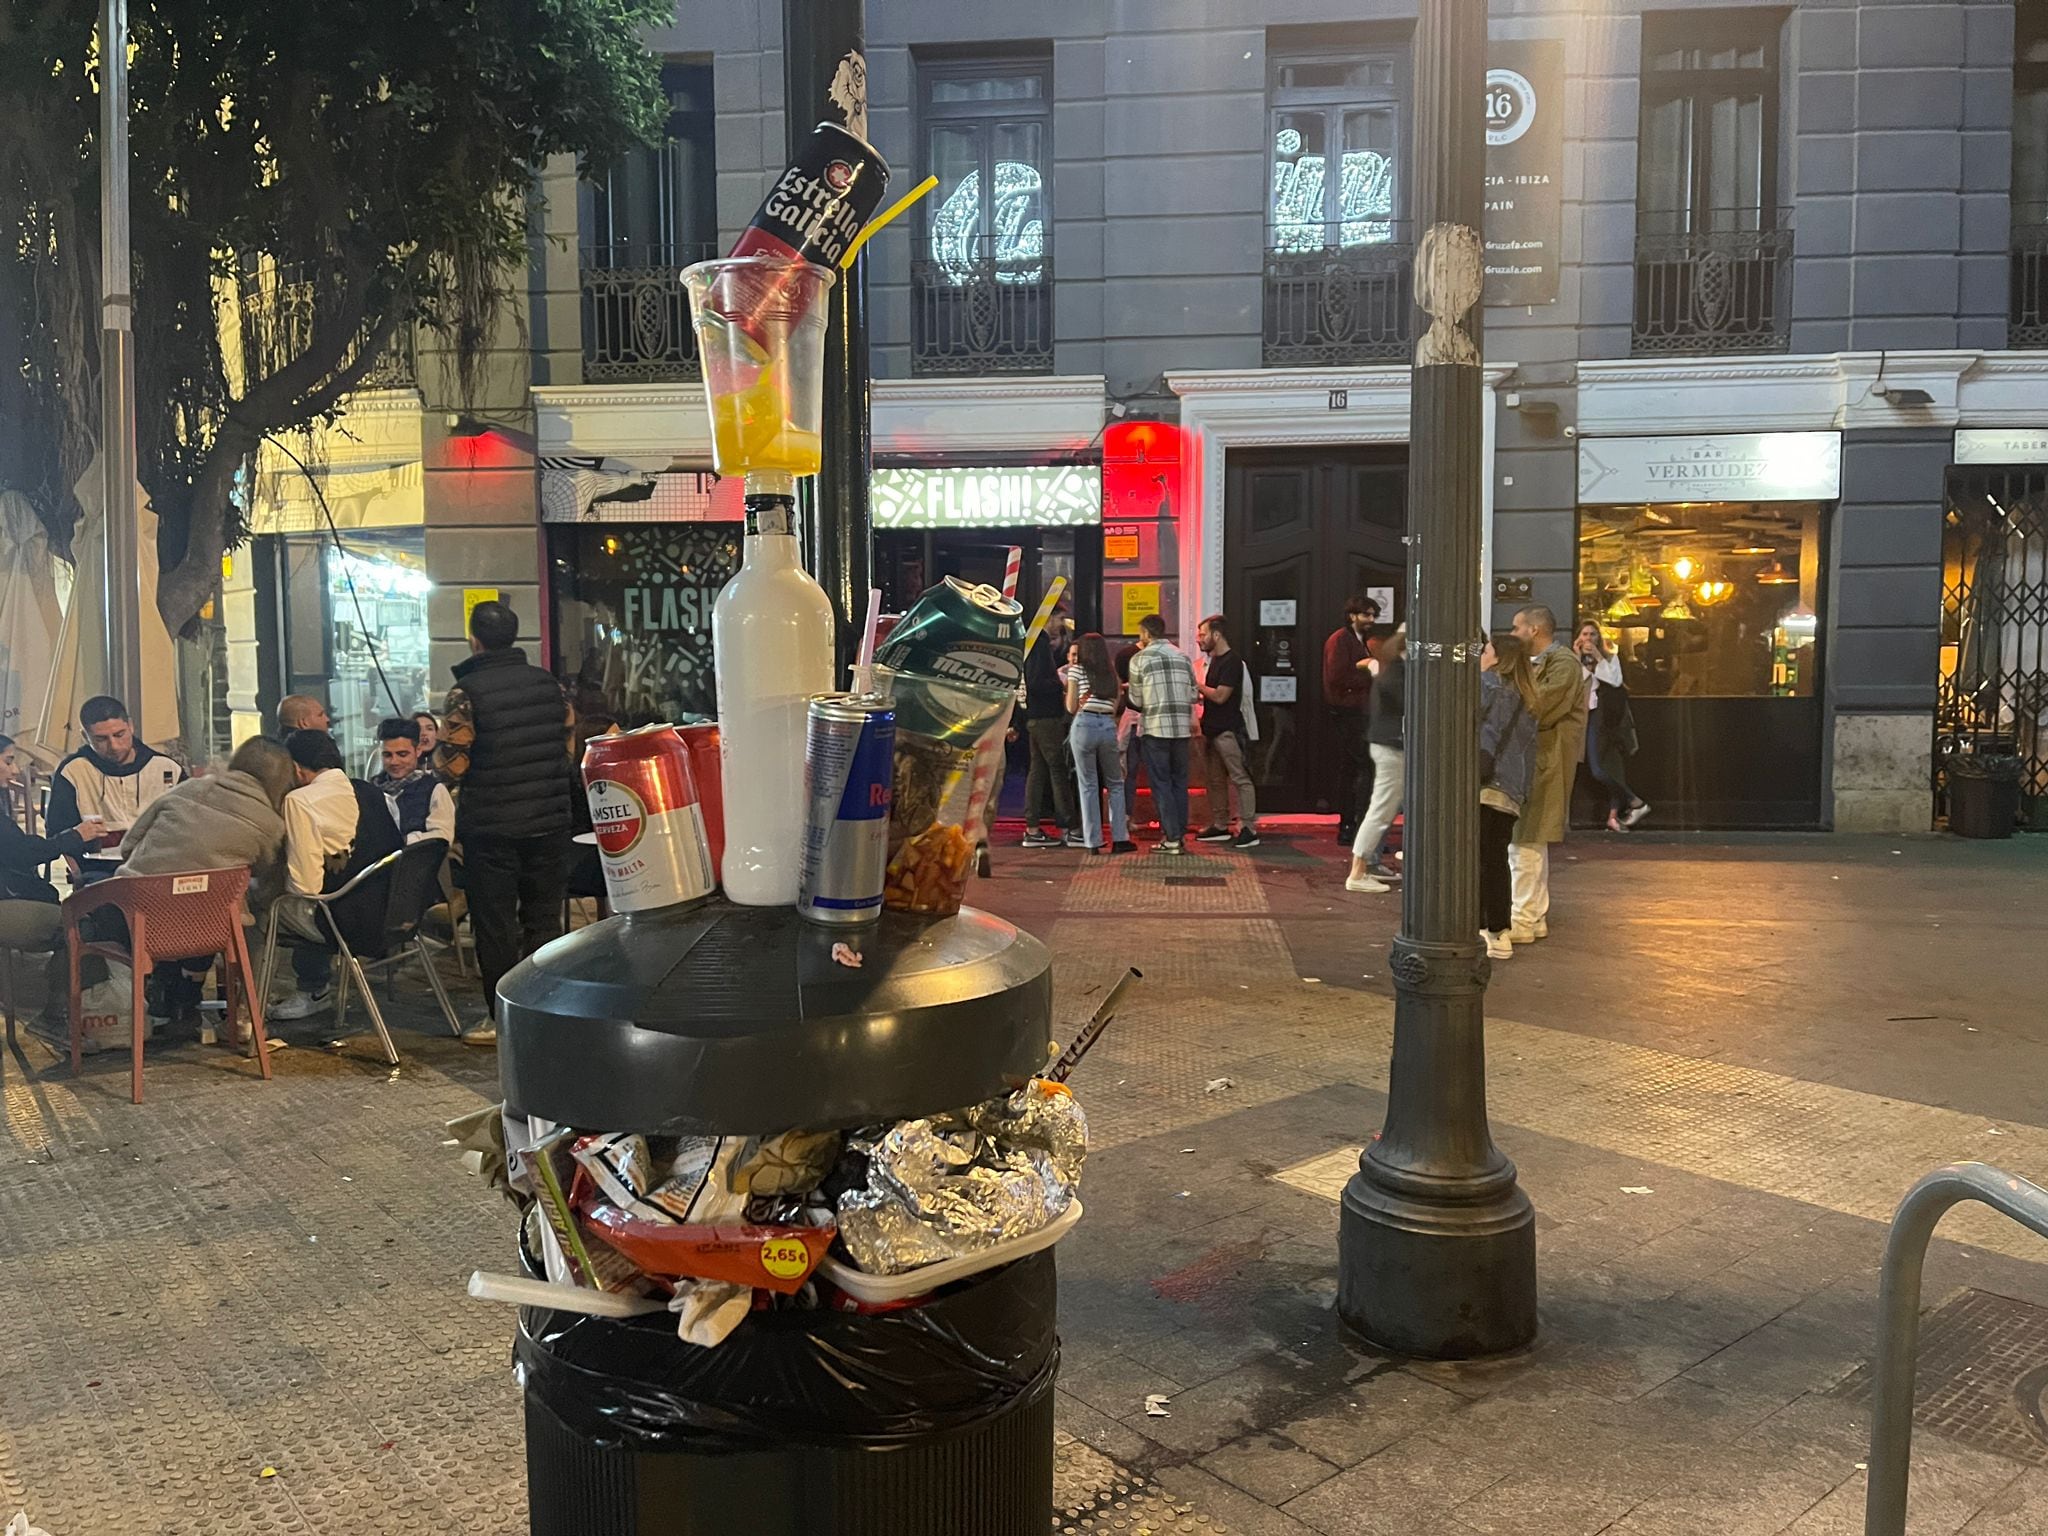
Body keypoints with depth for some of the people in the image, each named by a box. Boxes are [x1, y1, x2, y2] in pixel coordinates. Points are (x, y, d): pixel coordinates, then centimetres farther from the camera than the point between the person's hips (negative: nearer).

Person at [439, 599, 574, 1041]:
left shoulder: (466, 692, -11)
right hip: (549, 820, 4)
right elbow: (569, 745, 10)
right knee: (544, 921, 11)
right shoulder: (550, 684, 5)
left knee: (495, 926, 5)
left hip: (490, 827, -4)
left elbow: (453, 764, -13)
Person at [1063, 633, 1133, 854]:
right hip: (1108, 726, 3)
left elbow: (1071, 708, 4)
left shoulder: (1076, 671, 6)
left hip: (1084, 724, -3)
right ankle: (1119, 838, 9)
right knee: (1115, 784, 13)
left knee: (1088, 785, 3)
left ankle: (1093, 842, 2)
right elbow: (1115, 709, 13)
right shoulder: (1112, 674, 16)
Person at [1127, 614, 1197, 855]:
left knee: (1161, 783, 1)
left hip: (1156, 727, -4)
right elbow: (1193, 695, 10)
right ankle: (1180, 835, 14)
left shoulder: (1140, 659, -2)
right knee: (1179, 782, 12)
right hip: (1182, 727, 4)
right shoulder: (1183, 656, 10)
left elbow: (1136, 700, 1)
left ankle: (1172, 838, -1)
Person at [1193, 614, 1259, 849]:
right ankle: (1219, 826, 20)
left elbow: (1220, 696, -18)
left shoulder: (1232, 662, -13)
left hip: (1228, 730, -10)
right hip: (1212, 729, 10)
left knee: (1240, 779, -9)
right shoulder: (1214, 660, 16)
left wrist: (1197, 686, -7)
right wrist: (1199, 696, 6)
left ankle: (1249, 828, -10)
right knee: (1216, 780, 13)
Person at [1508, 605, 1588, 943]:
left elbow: (1540, 711, -20)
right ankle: (1535, 916, 22)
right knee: (1532, 840, 14)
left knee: (1525, 841, -9)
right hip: (1532, 759, 10)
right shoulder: (1540, 662, 18)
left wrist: (1520, 672, -16)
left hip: (1546, 761, -10)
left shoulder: (1563, 663, -13)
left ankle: (1523, 921, -5)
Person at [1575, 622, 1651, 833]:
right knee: (1598, 771, -10)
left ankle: (1614, 816, -3)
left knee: (1615, 769, -6)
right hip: (1593, 719, 1)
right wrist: (1579, 658, -7)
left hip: (1612, 719, -1)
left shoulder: (1610, 658, 10)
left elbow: (1615, 680, -8)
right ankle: (1636, 803, 0)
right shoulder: (1575, 661, 12)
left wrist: (1598, 656, -8)